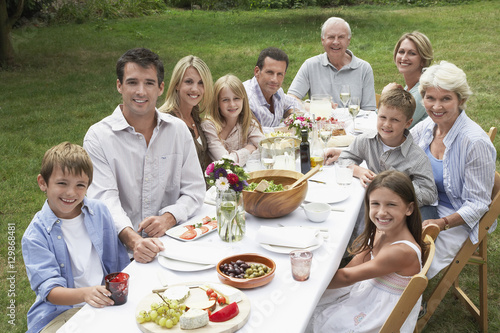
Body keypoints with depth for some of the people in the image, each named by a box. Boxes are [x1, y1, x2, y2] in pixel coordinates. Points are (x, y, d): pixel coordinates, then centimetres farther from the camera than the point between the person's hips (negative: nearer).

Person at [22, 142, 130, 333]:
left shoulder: (99, 211, 4)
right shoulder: (35, 235, -7)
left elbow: (119, 261, 13)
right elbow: (48, 289, -15)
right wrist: (84, 294, -32)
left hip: (105, 303, 3)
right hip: (60, 313, -3)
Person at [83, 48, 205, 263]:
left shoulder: (178, 130, 7)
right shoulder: (98, 137, -3)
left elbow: (194, 189, 7)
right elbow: (105, 199, -13)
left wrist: (168, 218, -13)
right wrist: (132, 238, -31)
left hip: (171, 238, 2)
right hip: (120, 246, -2)